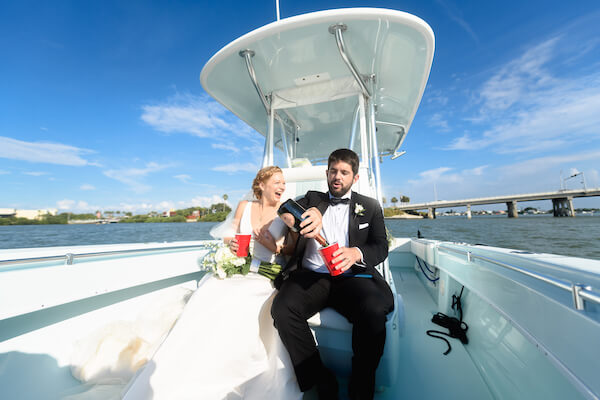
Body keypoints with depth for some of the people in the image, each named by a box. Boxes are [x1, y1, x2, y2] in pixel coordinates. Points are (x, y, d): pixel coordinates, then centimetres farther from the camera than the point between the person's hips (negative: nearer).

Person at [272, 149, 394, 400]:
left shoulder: (370, 206, 16)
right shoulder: (312, 199, 19)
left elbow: (381, 247, 7)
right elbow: (285, 209, 1)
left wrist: (356, 253, -18)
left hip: (351, 277, 0)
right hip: (311, 276, 1)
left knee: (374, 311, -30)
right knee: (282, 309, -26)